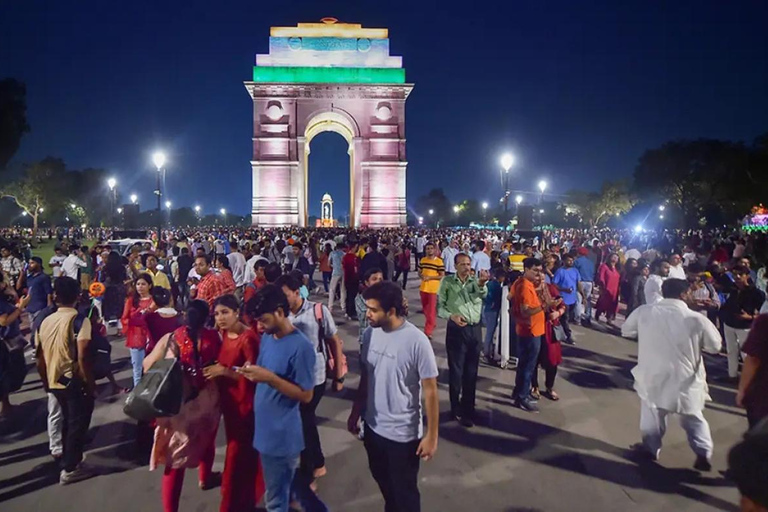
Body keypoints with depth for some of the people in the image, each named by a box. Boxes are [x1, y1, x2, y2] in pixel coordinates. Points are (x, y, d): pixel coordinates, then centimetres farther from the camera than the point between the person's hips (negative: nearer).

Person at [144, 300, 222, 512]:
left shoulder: (170, 339, -9)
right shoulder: (213, 338, -10)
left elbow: (147, 365, -3)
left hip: (175, 405, -1)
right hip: (206, 403, 1)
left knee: (175, 459, 7)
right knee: (206, 439, 30)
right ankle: (205, 478, 55)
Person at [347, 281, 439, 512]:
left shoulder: (416, 341, -22)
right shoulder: (370, 334, -5)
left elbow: (430, 391, -16)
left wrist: (432, 436, -12)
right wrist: (355, 413, 13)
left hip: (404, 434, -5)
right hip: (373, 427, 6)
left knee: (404, 492, 13)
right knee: (385, 484, 25)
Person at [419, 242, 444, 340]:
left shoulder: (439, 261, -9)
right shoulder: (422, 260, 7)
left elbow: (442, 276, -10)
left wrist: (430, 277, -19)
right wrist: (421, 276, -8)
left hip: (433, 289, -6)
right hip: (423, 288, 6)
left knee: (431, 310, -5)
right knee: (425, 308, 19)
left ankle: (428, 331, -5)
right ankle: (431, 323, 40)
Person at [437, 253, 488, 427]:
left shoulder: (476, 280, 1)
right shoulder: (447, 282, -2)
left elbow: (483, 294, -22)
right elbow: (439, 306, -3)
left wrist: (482, 284, -45)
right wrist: (451, 316, -21)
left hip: (475, 330, 2)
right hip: (456, 330, -2)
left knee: (471, 372, 12)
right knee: (456, 371, 5)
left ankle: (468, 409, 27)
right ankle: (456, 409, 20)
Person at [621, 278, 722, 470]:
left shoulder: (644, 312, -12)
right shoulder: (697, 319, -18)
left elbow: (626, 331, 6)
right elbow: (715, 346, -3)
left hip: (653, 375, 1)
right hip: (686, 379, -1)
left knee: (652, 413, 22)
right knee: (693, 418, 22)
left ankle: (651, 448, 35)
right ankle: (703, 455, 27)